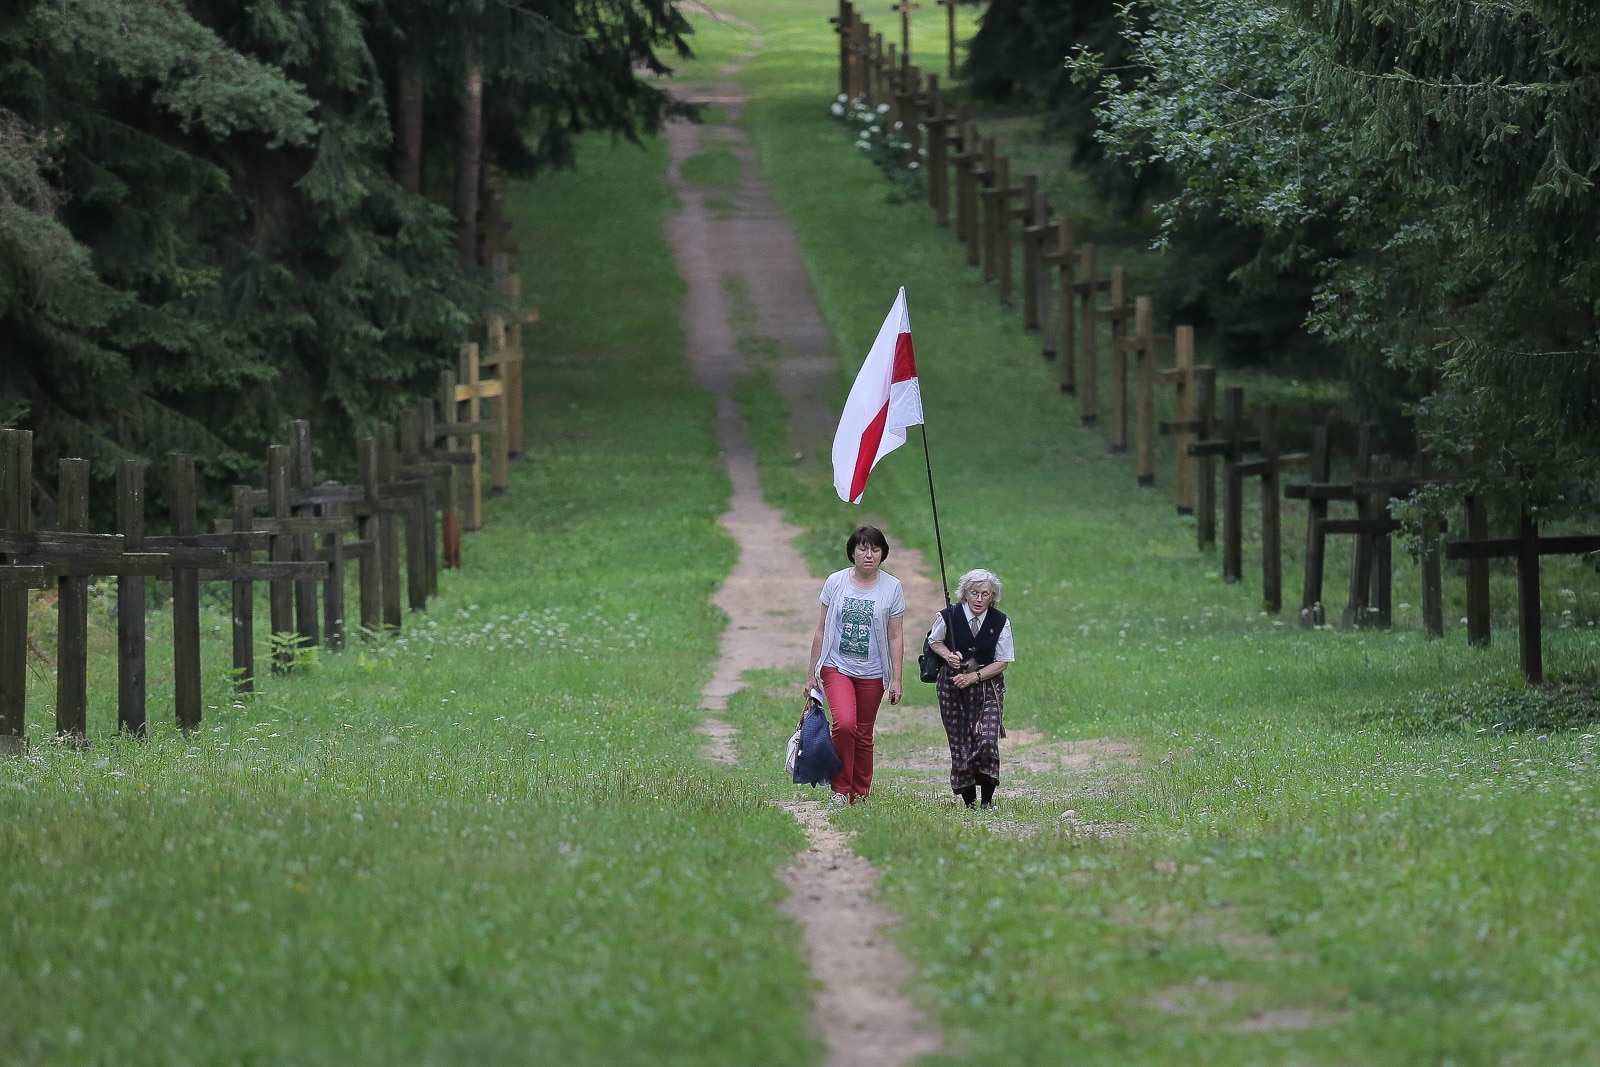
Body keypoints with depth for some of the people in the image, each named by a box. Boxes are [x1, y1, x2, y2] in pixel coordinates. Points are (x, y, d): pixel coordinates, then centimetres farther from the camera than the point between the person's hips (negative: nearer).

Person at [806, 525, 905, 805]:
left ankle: (860, 794, 19)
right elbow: (821, 631, 6)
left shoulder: (892, 587, 1)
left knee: (863, 735, 6)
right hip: (837, 667, -1)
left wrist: (896, 679, 0)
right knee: (844, 723, -22)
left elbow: (896, 637, 3)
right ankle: (840, 789, -8)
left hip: (871, 673, 1)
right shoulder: (835, 582, 1)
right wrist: (812, 674, 7)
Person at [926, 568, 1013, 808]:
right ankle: (968, 800, 12)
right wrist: (947, 655, -11)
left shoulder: (1000, 622, -6)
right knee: (959, 743, -1)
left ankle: (987, 799, -7)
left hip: (987, 684, -1)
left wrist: (973, 677, -14)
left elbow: (1002, 662, -2)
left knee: (987, 739, -18)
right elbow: (934, 641, 11)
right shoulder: (948, 616, -8)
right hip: (952, 685, 1)